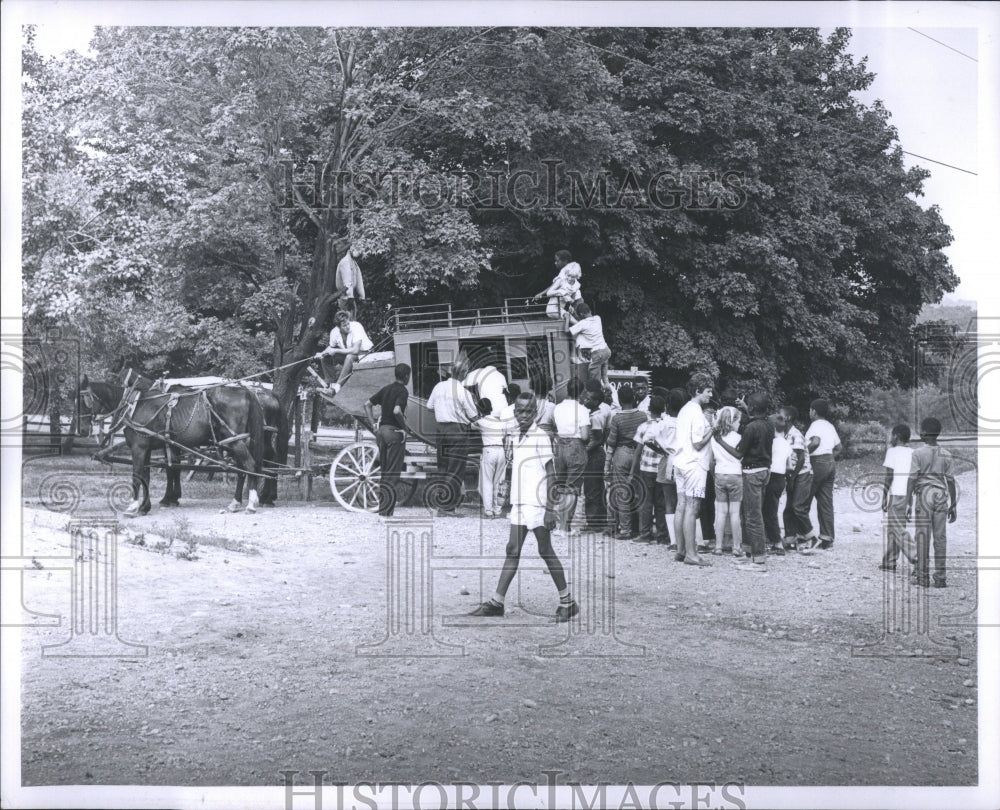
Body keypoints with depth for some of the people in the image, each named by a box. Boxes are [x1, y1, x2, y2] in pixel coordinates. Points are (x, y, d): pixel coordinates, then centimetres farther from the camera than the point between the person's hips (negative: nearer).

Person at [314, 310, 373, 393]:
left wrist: (336, 351, -29)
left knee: (349, 357, -37)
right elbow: (331, 347, 7)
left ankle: (338, 385, -28)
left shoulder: (356, 327, -29)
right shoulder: (334, 332, -13)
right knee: (324, 357, -7)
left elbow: (355, 350, -36)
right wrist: (321, 353, -15)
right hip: (347, 353, 6)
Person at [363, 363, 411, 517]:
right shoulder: (402, 391, -11)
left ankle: (382, 507, 17)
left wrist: (373, 424, 11)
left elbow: (367, 404, 12)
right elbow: (397, 411, -27)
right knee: (393, 473, -4)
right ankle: (387, 511, -6)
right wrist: (404, 426, -13)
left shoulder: (386, 389, 12)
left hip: (382, 429, 8)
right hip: (395, 431, -8)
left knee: (384, 471, 14)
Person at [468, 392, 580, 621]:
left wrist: (550, 509, -16)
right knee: (513, 550, 7)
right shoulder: (516, 436, 12)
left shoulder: (541, 437, -10)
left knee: (545, 551, -1)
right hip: (519, 503, 7)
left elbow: (551, 474, -12)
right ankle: (497, 602, 8)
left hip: (537, 504, -7)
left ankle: (567, 601, 10)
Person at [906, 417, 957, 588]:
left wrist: (908, 502, -8)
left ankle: (922, 577, 3)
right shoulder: (945, 454, 6)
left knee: (922, 537, 2)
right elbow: (951, 481, 6)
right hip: (941, 496, 3)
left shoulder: (918, 453, -6)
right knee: (940, 537, 5)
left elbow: (912, 478, -10)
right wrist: (953, 505, 11)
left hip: (924, 494, -3)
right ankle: (941, 577, 5)